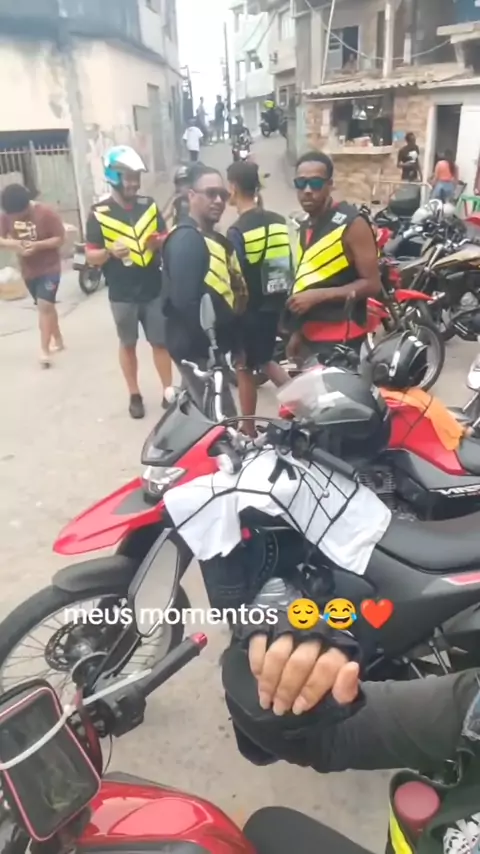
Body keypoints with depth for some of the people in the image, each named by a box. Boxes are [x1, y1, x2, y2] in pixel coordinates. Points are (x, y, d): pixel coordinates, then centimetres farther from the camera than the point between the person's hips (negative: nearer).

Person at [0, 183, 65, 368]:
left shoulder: (46, 212, -17)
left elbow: (60, 239, -14)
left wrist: (37, 245, -27)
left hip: (49, 268, -5)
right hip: (28, 270, 5)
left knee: (44, 306, -14)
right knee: (45, 306, 15)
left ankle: (44, 349, -12)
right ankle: (58, 340, 31)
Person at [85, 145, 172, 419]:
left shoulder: (149, 205, 4)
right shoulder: (99, 214, -6)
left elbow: (167, 237, 11)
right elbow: (91, 256, -5)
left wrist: (160, 242, -13)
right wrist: (110, 252, -26)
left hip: (154, 290, 2)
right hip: (122, 294, -2)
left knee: (161, 342, 7)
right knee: (128, 345, 11)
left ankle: (169, 392, 19)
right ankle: (135, 395, 24)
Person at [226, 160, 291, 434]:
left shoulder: (237, 232, -18)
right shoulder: (279, 222, 2)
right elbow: (286, 267, 8)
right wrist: (281, 298, 18)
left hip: (250, 310, -6)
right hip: (275, 305, 6)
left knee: (245, 368, 9)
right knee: (265, 360, 25)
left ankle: (249, 430, 20)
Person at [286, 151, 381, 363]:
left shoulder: (352, 224, -12)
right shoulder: (306, 226, 14)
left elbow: (372, 284, -15)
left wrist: (318, 296, -23)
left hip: (339, 337, -8)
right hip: (310, 333, 8)